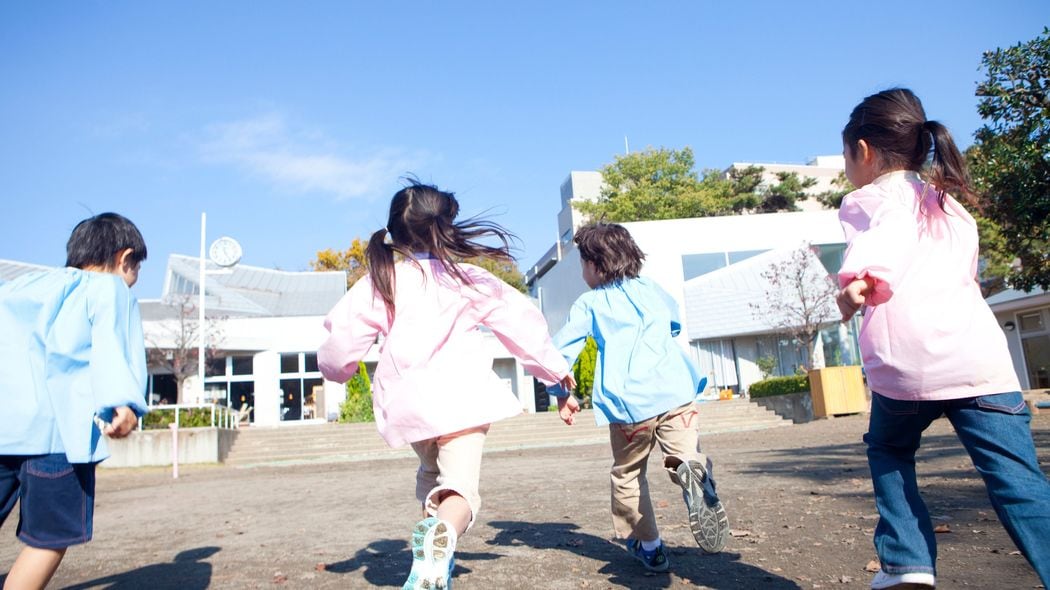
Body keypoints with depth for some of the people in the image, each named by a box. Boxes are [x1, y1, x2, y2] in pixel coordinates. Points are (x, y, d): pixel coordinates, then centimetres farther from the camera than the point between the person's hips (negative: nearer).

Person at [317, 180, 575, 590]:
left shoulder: (378, 283, 3)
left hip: (408, 403, 3)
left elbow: (342, 339, 0)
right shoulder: (468, 279, 2)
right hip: (461, 398, -3)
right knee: (460, 486, -6)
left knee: (431, 473, 28)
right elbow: (521, 321, 8)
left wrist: (336, 370, 24)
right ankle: (441, 537, -36)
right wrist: (555, 368, 21)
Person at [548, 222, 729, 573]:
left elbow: (561, 350, 4)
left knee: (628, 476, 16)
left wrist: (562, 394, 16)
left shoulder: (590, 303, 9)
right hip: (675, 392, 2)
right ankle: (695, 471, -35)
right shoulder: (653, 290, 19)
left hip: (628, 404, -2)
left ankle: (648, 547, 23)